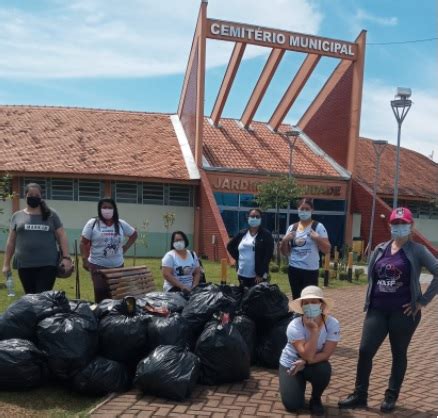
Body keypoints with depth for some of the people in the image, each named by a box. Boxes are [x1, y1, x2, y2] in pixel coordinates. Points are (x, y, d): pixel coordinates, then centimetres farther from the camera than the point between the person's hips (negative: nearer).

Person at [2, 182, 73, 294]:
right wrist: (6, 264, 10)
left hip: (48, 265, -2)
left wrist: (66, 257, -7)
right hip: (25, 266, 2)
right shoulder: (17, 216, 10)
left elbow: (61, 236, 3)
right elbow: (11, 241, 12)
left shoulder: (51, 215, 5)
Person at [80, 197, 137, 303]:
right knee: (100, 292, -7)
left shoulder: (121, 224, 3)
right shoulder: (92, 223, -5)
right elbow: (83, 243, -2)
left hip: (117, 265, 3)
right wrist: (84, 260, -8)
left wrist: (125, 248, 7)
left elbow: (134, 234, 19)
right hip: (98, 265, -3)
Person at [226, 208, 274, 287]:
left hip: (258, 276, -4)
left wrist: (261, 274, -15)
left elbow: (268, 255, -11)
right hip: (242, 274, 5)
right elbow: (230, 246, 21)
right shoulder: (242, 233, 9)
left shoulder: (266, 235, -3)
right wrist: (237, 258, 8)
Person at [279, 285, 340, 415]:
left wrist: (304, 363, -30)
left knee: (324, 369, -33)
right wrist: (314, 330, -38)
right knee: (293, 405, -17)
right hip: (290, 364, -1)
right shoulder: (294, 326, -27)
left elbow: (326, 354, -21)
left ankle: (315, 398, -1)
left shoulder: (332, 323, -21)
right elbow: (308, 355, -34)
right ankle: (299, 384, 19)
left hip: (314, 365, 2)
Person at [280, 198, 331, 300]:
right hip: (294, 269, 4)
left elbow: (327, 250, -6)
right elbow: (285, 253, 11)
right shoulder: (292, 228, 8)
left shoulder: (318, 227, -3)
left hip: (310, 270, -4)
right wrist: (284, 240, -7)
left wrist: (317, 238, -19)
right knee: (296, 299, 12)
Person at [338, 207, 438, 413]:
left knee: (399, 354, 11)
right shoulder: (380, 249, 6)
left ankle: (391, 397, 27)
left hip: (403, 312, -4)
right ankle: (359, 395, 15)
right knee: (365, 351, 1)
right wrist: (370, 299, 9)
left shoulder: (417, 251, -7)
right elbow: (371, 275, 17)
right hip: (377, 310, 4)